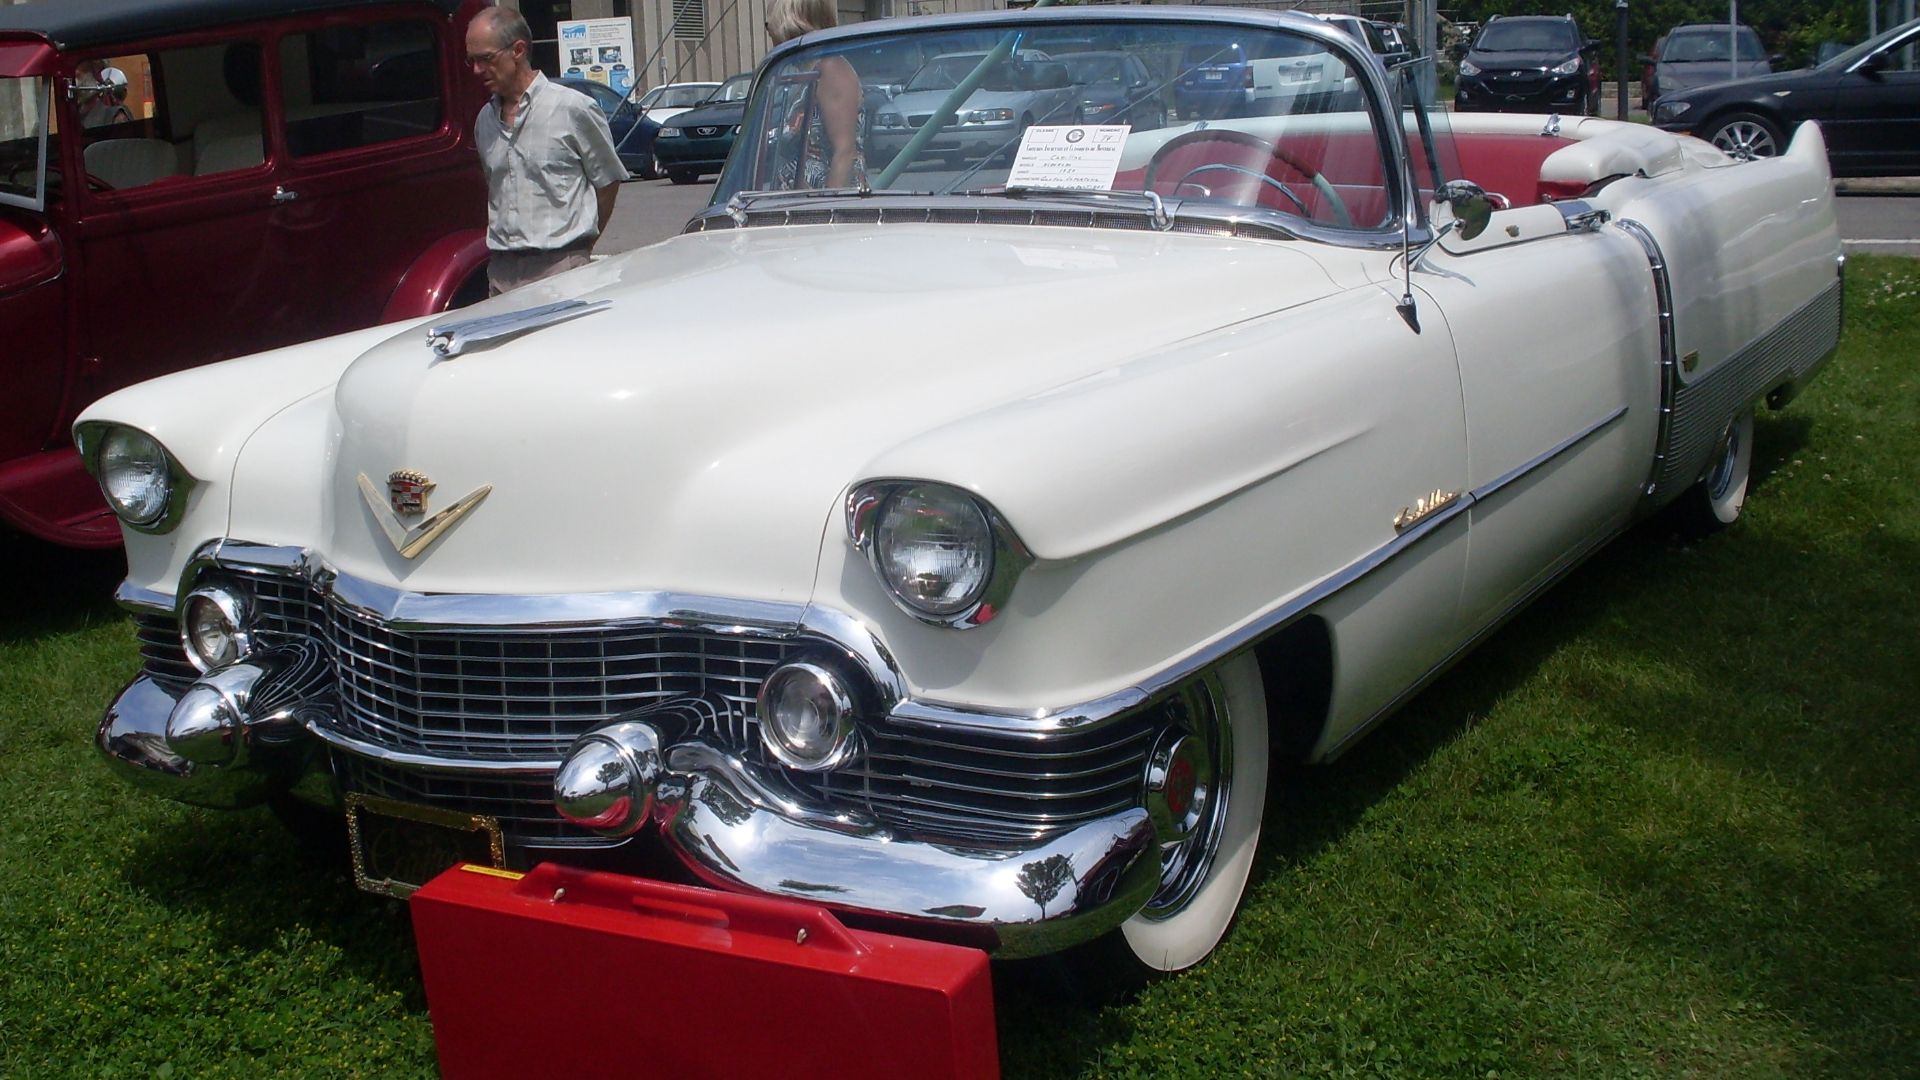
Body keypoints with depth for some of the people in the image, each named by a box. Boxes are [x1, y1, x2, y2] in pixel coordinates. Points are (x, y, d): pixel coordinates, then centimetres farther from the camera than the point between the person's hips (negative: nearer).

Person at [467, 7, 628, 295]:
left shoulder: (573, 109, -5)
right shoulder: (485, 119, 12)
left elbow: (608, 181, 3)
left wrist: (581, 248, 6)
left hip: (561, 267, -5)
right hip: (501, 270, 5)